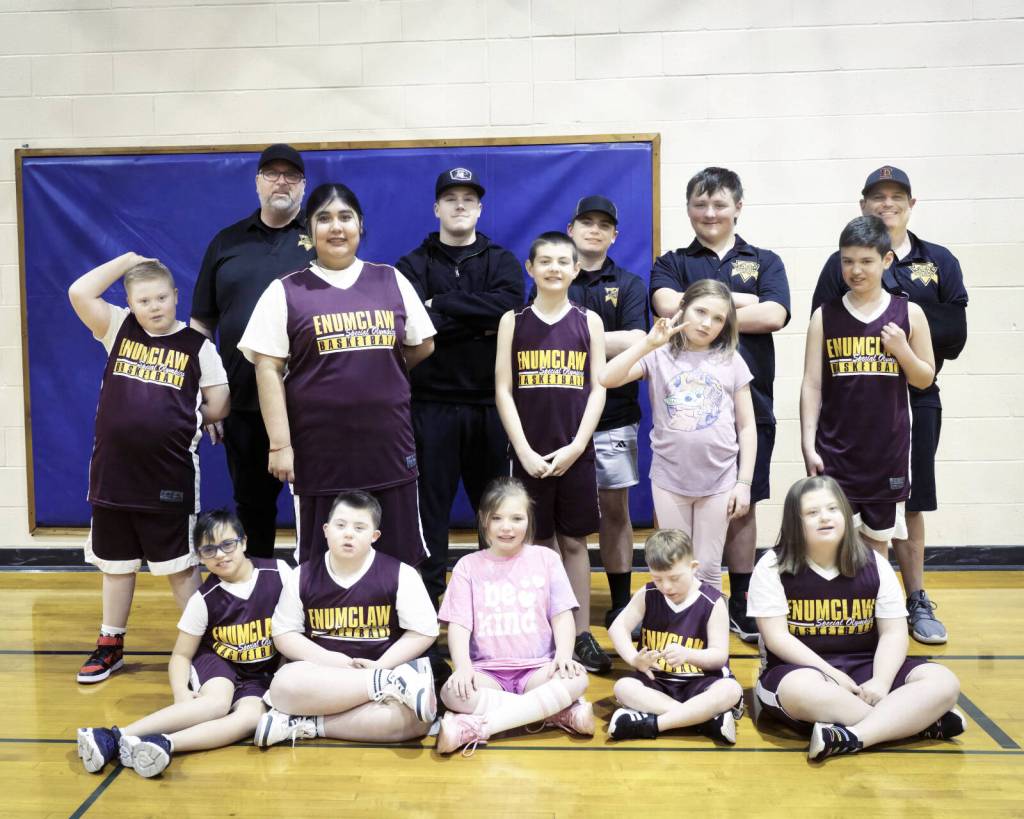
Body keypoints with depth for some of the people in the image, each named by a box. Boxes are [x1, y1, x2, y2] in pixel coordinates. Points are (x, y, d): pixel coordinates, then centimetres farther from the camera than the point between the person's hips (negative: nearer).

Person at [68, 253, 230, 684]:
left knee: (180, 567, 7)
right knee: (116, 565, 17)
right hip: (112, 474, 3)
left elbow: (220, 406, -2)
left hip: (170, 478, -3)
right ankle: (111, 645, 31)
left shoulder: (197, 345, -3)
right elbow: (79, 292, -11)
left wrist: (183, 421, 4)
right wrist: (127, 260, -5)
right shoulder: (118, 328, 4)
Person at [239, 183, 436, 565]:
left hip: (389, 448, 2)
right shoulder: (285, 291, 0)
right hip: (320, 454, -2)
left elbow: (422, 347, 15)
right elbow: (268, 369, -5)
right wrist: (280, 444, -10)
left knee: (400, 562, 10)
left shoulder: (392, 281, 7)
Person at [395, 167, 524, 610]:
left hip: (491, 402, 1)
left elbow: (508, 306, -11)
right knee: (430, 503, 4)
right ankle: (428, 596, 15)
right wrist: (482, 323, -9)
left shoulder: (501, 261, 11)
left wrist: (442, 305, -11)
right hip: (432, 403, -1)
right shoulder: (412, 266, 8)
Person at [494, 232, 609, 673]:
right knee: (538, 543, 7)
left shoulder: (588, 320, 4)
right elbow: (503, 391, -1)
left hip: (575, 452, 1)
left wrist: (575, 446, -9)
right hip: (529, 453, 0)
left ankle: (582, 634, 15)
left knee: (574, 542, 7)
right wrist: (525, 450, -10)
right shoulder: (513, 321, 2)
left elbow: (597, 389, 1)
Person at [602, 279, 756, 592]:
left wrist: (744, 483, -2)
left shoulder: (731, 361, 2)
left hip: (719, 480, 1)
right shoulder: (659, 356, -1)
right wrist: (649, 343, -19)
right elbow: (608, 379, -16)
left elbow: (747, 426, 3)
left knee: (708, 571, 9)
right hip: (669, 479, 0)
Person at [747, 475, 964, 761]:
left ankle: (852, 738, -35)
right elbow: (777, 637, -12)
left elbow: (893, 634, 0)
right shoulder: (772, 567, -7)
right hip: (800, 669, -4)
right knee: (804, 688, -40)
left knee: (943, 682, -18)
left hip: (863, 668, 4)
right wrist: (835, 678, -20)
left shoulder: (875, 565, 3)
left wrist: (880, 682, -19)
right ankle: (918, 721, -23)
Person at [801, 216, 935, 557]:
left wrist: (902, 351, -12)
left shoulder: (908, 313, 0)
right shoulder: (825, 315, 0)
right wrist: (808, 445, -6)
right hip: (835, 450, -1)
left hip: (888, 449, 1)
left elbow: (925, 379, 8)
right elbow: (812, 384, 0)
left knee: (877, 539, 12)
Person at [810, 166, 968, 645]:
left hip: (916, 403, 1)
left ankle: (917, 602, 21)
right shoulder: (841, 263, 4)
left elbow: (954, 336, -2)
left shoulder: (939, 263, 7)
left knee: (910, 505, 9)